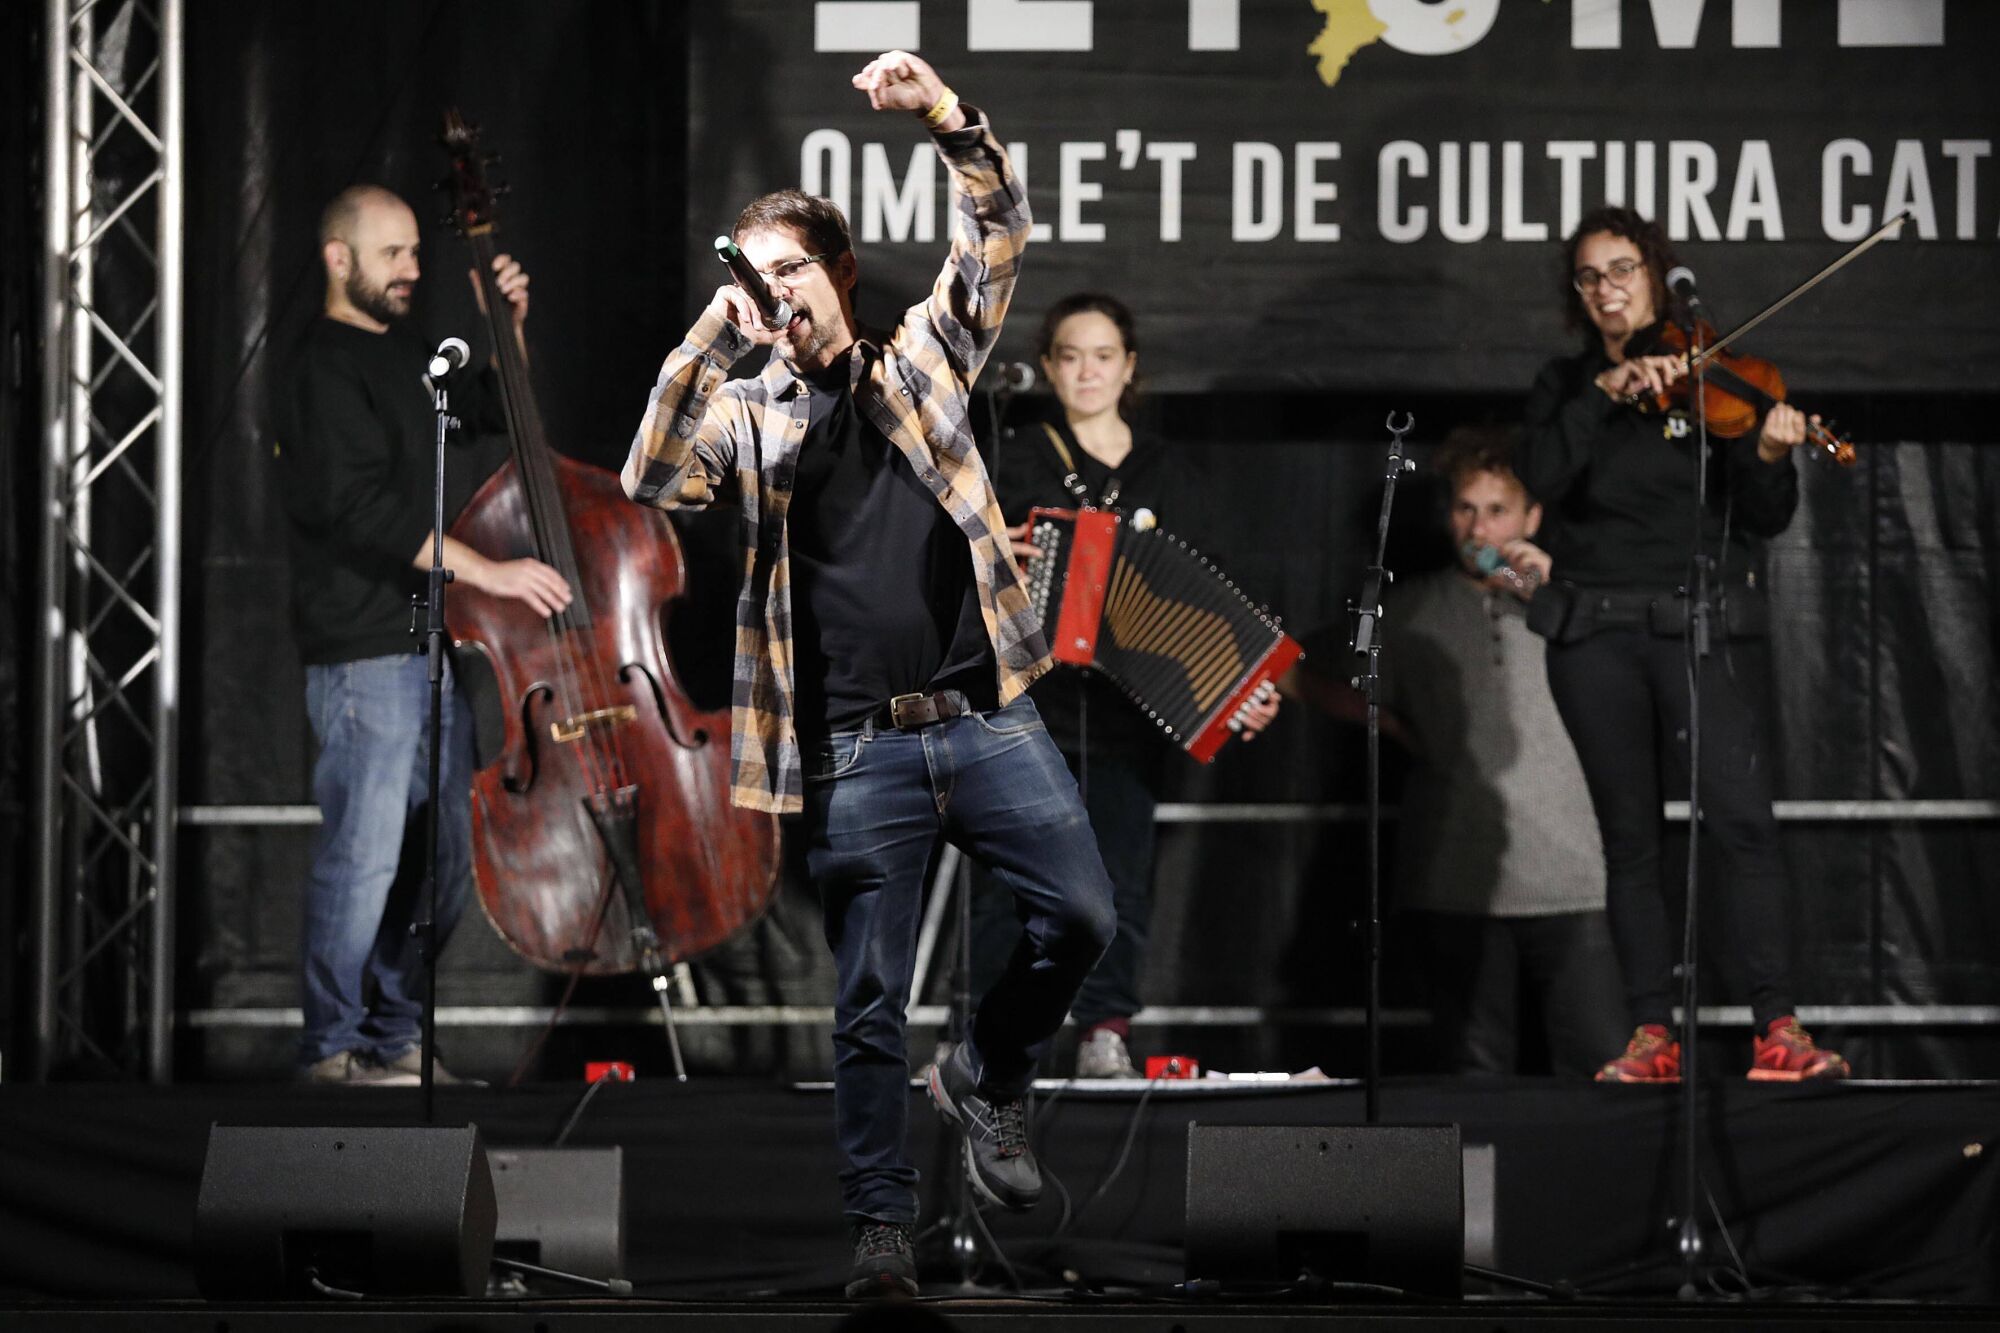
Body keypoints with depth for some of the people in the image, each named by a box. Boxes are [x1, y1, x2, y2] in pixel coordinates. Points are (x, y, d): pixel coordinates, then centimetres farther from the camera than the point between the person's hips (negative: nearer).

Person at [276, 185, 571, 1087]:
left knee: (446, 851, 10)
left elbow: (488, 411, 36)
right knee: (364, 851, -7)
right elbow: (366, 509, -23)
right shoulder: (326, 371, -11)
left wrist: (511, 328, 18)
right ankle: (333, 1047, 2)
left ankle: (395, 1033, 19)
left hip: (430, 645, 9)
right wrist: (487, 571, -26)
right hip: (363, 649, -9)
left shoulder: (404, 353, 17)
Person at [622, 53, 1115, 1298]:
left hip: (985, 716, 1)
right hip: (859, 748, 0)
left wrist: (945, 113, -17)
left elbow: (998, 237, 0)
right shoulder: (749, 413, 10)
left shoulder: (920, 357, 11)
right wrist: (712, 337, -13)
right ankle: (883, 1220, 8)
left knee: (1082, 911, -8)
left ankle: (988, 1077, 17)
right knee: (870, 1000, 1)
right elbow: (651, 481, -7)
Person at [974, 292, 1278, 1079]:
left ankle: (1105, 1035, 2)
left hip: (1128, 709, 2)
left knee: (1121, 875, -3)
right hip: (1027, 703, -2)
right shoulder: (1023, 461, 7)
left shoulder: (1156, 471, 14)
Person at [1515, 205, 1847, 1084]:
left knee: (1741, 816, -16)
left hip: (1694, 623, -2)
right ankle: (1651, 1035, 5)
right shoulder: (1563, 386, 12)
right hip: (1594, 633, 2)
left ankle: (1777, 1028, -17)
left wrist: (1769, 457, -20)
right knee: (1629, 835, 3)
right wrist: (1608, 391, -17)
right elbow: (1541, 478, -8)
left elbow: (1766, 519, 1)